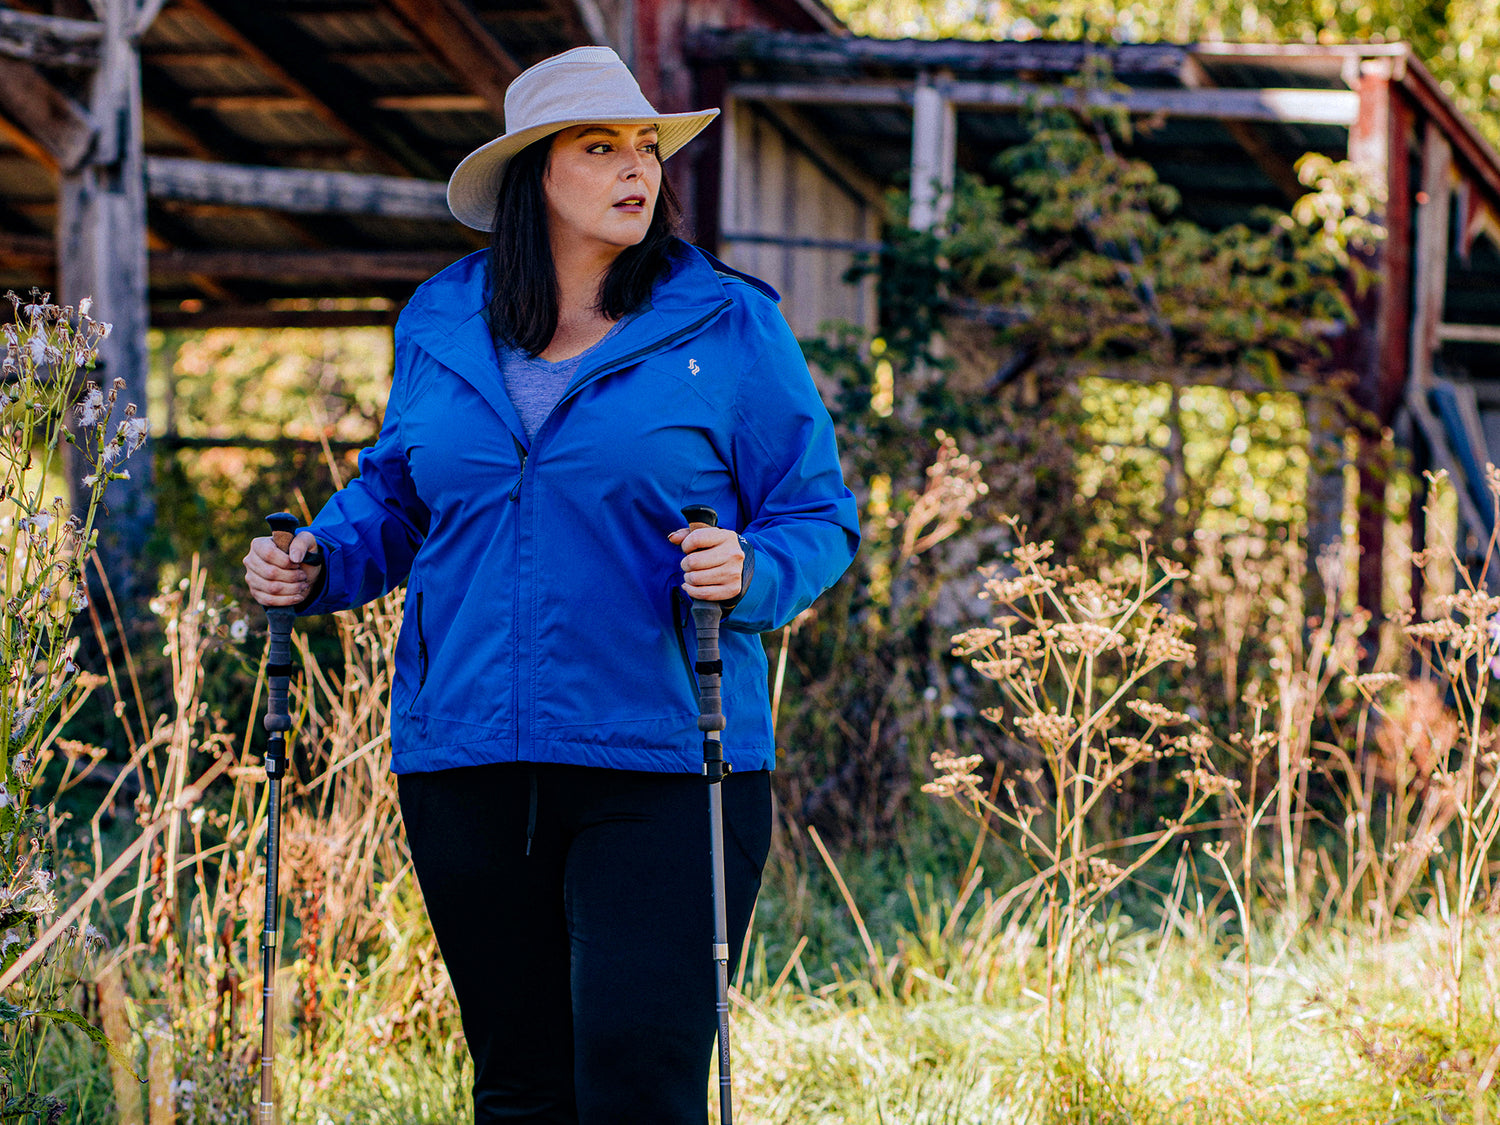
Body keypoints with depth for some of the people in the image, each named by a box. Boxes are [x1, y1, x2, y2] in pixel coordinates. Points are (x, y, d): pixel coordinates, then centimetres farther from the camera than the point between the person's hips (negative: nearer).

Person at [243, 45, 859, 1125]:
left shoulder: (729, 327, 0)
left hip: (663, 764, -4)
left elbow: (820, 515, 1)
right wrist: (315, 562, 4)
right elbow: (395, 494, 23)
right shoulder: (441, 327, 10)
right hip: (465, 767, 4)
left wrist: (750, 571, -19)